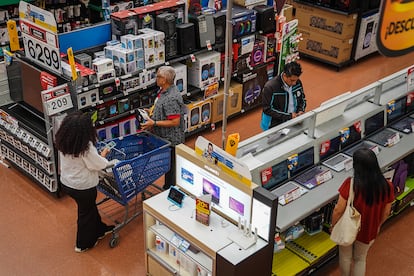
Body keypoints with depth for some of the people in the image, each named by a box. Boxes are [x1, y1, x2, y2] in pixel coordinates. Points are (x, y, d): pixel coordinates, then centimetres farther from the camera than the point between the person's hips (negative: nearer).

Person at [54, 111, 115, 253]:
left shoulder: (63, 141, -9)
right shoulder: (86, 147, -31)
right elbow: (98, 165, -18)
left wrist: (99, 156, 6)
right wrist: (103, 157, 1)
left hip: (66, 183, 7)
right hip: (83, 187, -7)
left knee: (90, 206, 27)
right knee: (86, 213, 16)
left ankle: (99, 229, 48)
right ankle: (83, 244, 34)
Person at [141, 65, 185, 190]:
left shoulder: (171, 98, -27)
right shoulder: (164, 91, 5)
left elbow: (175, 122, -28)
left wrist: (154, 123, -26)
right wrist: (153, 114, 5)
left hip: (171, 139, -10)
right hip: (164, 137, 10)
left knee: (171, 167, 6)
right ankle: (167, 188, 38)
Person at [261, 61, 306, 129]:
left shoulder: (297, 83, 0)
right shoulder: (270, 87, -18)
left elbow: (302, 99, 18)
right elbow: (268, 109, -17)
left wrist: (301, 110, -3)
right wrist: (289, 116, -19)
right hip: (274, 126, -5)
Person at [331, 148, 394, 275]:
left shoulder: (350, 184, -31)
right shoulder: (387, 186, -22)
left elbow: (338, 210, -22)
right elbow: (386, 212, -6)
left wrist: (333, 225, -2)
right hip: (368, 231, 2)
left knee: (345, 256, 27)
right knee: (360, 259, 28)